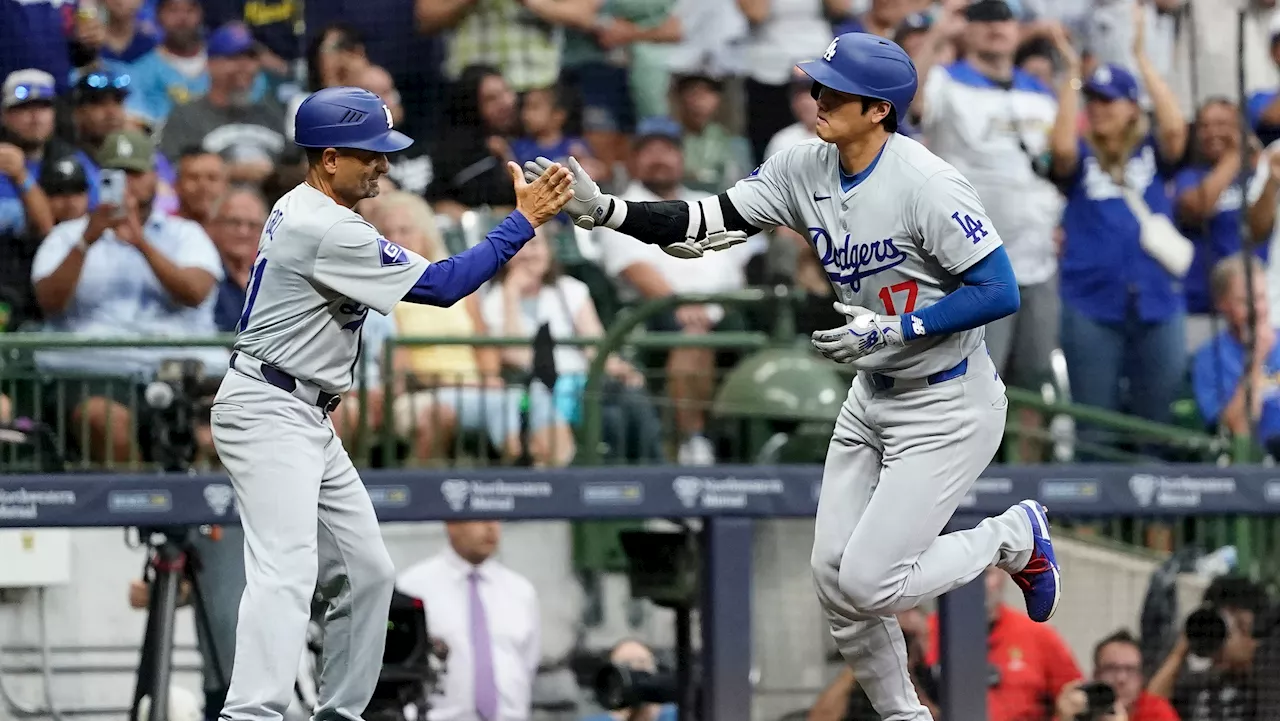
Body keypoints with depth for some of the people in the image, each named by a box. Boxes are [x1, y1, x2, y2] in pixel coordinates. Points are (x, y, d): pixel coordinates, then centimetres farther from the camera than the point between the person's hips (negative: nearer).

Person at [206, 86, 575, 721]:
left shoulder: (301, 211, 13)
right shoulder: (327, 232, -20)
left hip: (308, 421, 11)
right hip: (269, 416, -11)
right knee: (287, 569, -24)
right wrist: (523, 221, -15)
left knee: (366, 573, 12)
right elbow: (442, 286, -19)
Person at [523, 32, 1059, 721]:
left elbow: (1000, 293, -25)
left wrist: (892, 331, -28)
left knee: (868, 583, -11)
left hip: (948, 410, -8)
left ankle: (1014, 537, 13)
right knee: (833, 578, 8)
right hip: (872, 399, 8)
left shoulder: (926, 185, -25)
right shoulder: (805, 168, -5)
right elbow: (706, 222, -9)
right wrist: (602, 209, -21)